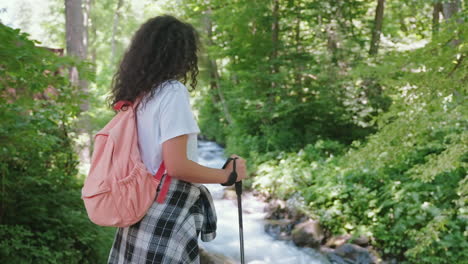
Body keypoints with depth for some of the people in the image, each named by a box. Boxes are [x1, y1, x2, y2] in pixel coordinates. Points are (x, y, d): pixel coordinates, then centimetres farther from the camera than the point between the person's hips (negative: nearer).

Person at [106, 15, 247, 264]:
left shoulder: (138, 95, 10)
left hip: (141, 213, 8)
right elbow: (176, 166, -18)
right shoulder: (172, 91, -13)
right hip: (166, 220, -8)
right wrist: (227, 174, -7)